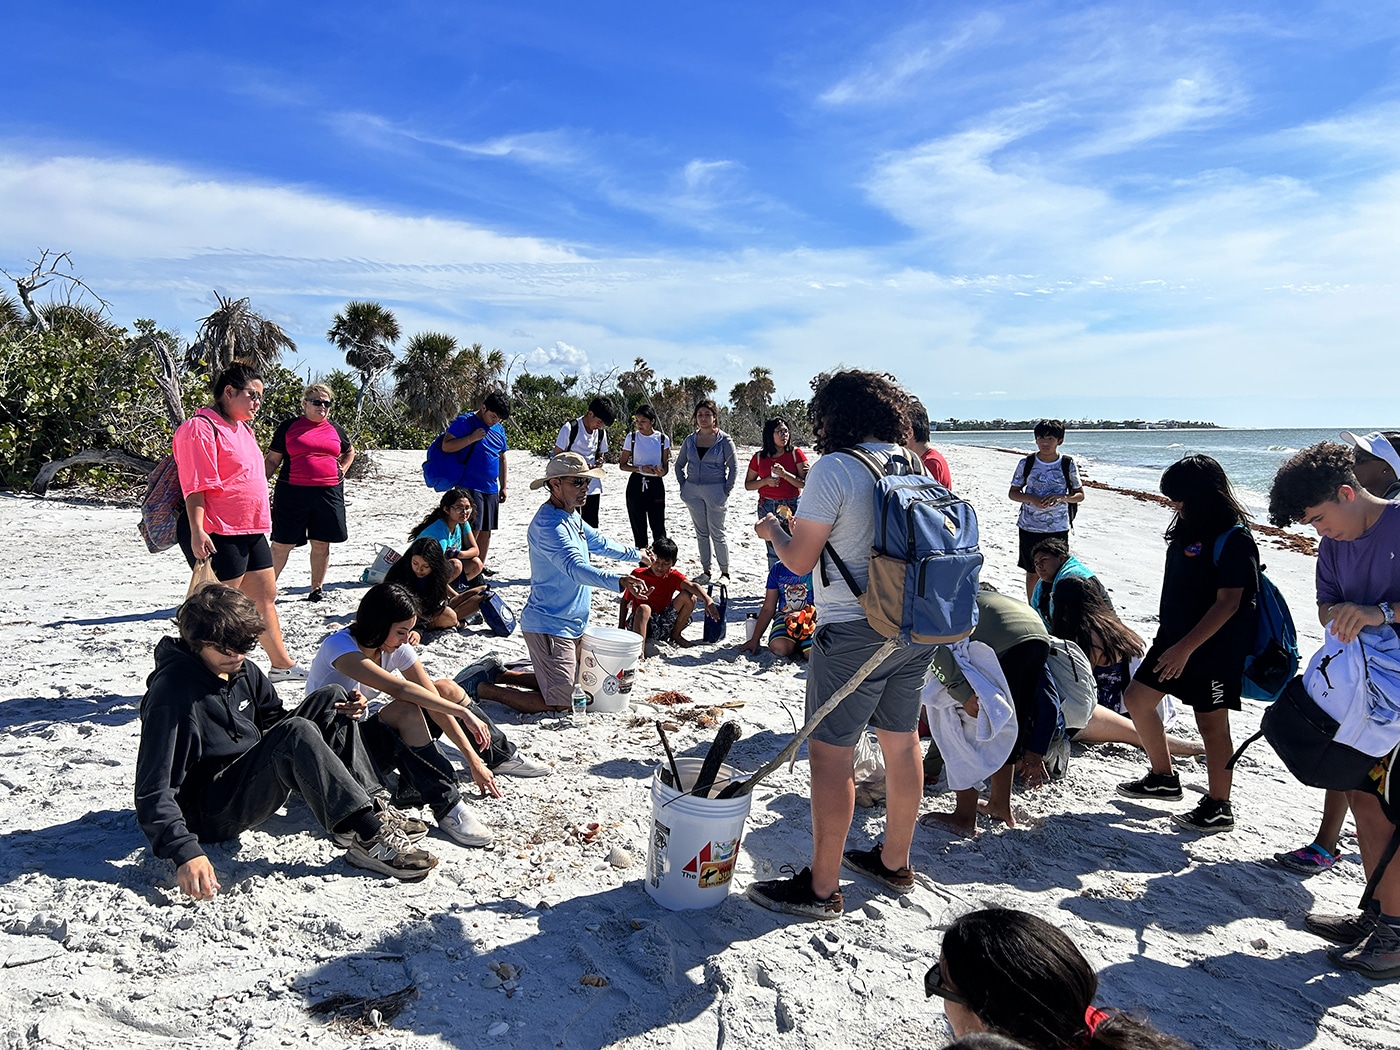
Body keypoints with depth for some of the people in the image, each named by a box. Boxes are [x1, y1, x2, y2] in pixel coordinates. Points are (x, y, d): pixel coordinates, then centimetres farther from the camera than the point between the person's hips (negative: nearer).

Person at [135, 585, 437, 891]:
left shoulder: (243, 671, 3)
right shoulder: (173, 691, -21)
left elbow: (274, 721, 17)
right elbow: (153, 792, -25)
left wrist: (335, 714, -2)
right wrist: (185, 853, -38)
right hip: (213, 814, -9)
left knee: (329, 699, 0)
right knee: (297, 734, -32)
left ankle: (372, 806, -10)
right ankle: (369, 837, -32)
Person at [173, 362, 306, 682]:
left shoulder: (242, 427, 18)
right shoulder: (202, 427, -13)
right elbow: (195, 486, -20)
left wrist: (259, 522, 26)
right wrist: (197, 531, -26)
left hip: (251, 531, 10)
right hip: (216, 535, -10)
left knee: (265, 596, 15)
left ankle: (281, 663, 26)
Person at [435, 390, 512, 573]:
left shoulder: (499, 429, 13)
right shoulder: (465, 422, -7)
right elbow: (446, 446, -14)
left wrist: (503, 486, 18)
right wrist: (472, 438, -21)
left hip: (491, 489, 7)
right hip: (469, 487, -7)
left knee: (486, 530, 10)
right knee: (472, 530, -10)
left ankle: (481, 565, 21)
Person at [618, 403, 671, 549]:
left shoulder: (663, 439, 0)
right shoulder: (631, 437, 0)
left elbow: (666, 466, 7)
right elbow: (622, 465, 4)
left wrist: (662, 472, -17)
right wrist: (640, 468, -14)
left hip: (656, 484, -1)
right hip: (636, 484, 1)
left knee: (658, 526, -2)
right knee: (638, 526, 7)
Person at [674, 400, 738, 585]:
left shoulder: (724, 440, -5)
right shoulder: (690, 440, 6)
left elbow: (734, 467, -3)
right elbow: (679, 464, 16)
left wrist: (726, 491, -7)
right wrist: (683, 486, 7)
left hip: (715, 491, -4)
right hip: (693, 491, 4)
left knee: (717, 533, -1)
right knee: (701, 533, 11)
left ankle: (725, 572, 11)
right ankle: (705, 571, 20)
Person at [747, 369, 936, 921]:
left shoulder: (833, 469, -15)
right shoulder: (915, 466, 7)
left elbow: (799, 560, -14)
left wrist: (771, 530, 7)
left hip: (854, 632, -8)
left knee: (830, 753, 2)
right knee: (902, 743, 18)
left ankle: (822, 888, 12)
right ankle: (894, 862, 35)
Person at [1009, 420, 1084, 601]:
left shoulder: (1068, 465, -3)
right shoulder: (1027, 463, -2)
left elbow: (1080, 495, 4)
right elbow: (1013, 493, 4)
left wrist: (1061, 497, -17)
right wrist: (1032, 499, -16)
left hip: (1058, 529, -1)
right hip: (1030, 527, 1)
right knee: (1032, 572, 11)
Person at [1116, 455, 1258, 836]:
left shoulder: (1233, 539, -18)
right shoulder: (1189, 528, 8)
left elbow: (1228, 603, -22)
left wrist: (1185, 647, -24)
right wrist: (1171, 640, 17)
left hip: (1214, 647, -9)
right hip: (1175, 637, 9)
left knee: (1211, 723, 1)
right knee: (1137, 699, 12)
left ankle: (1218, 808, 16)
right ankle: (1164, 778, 27)